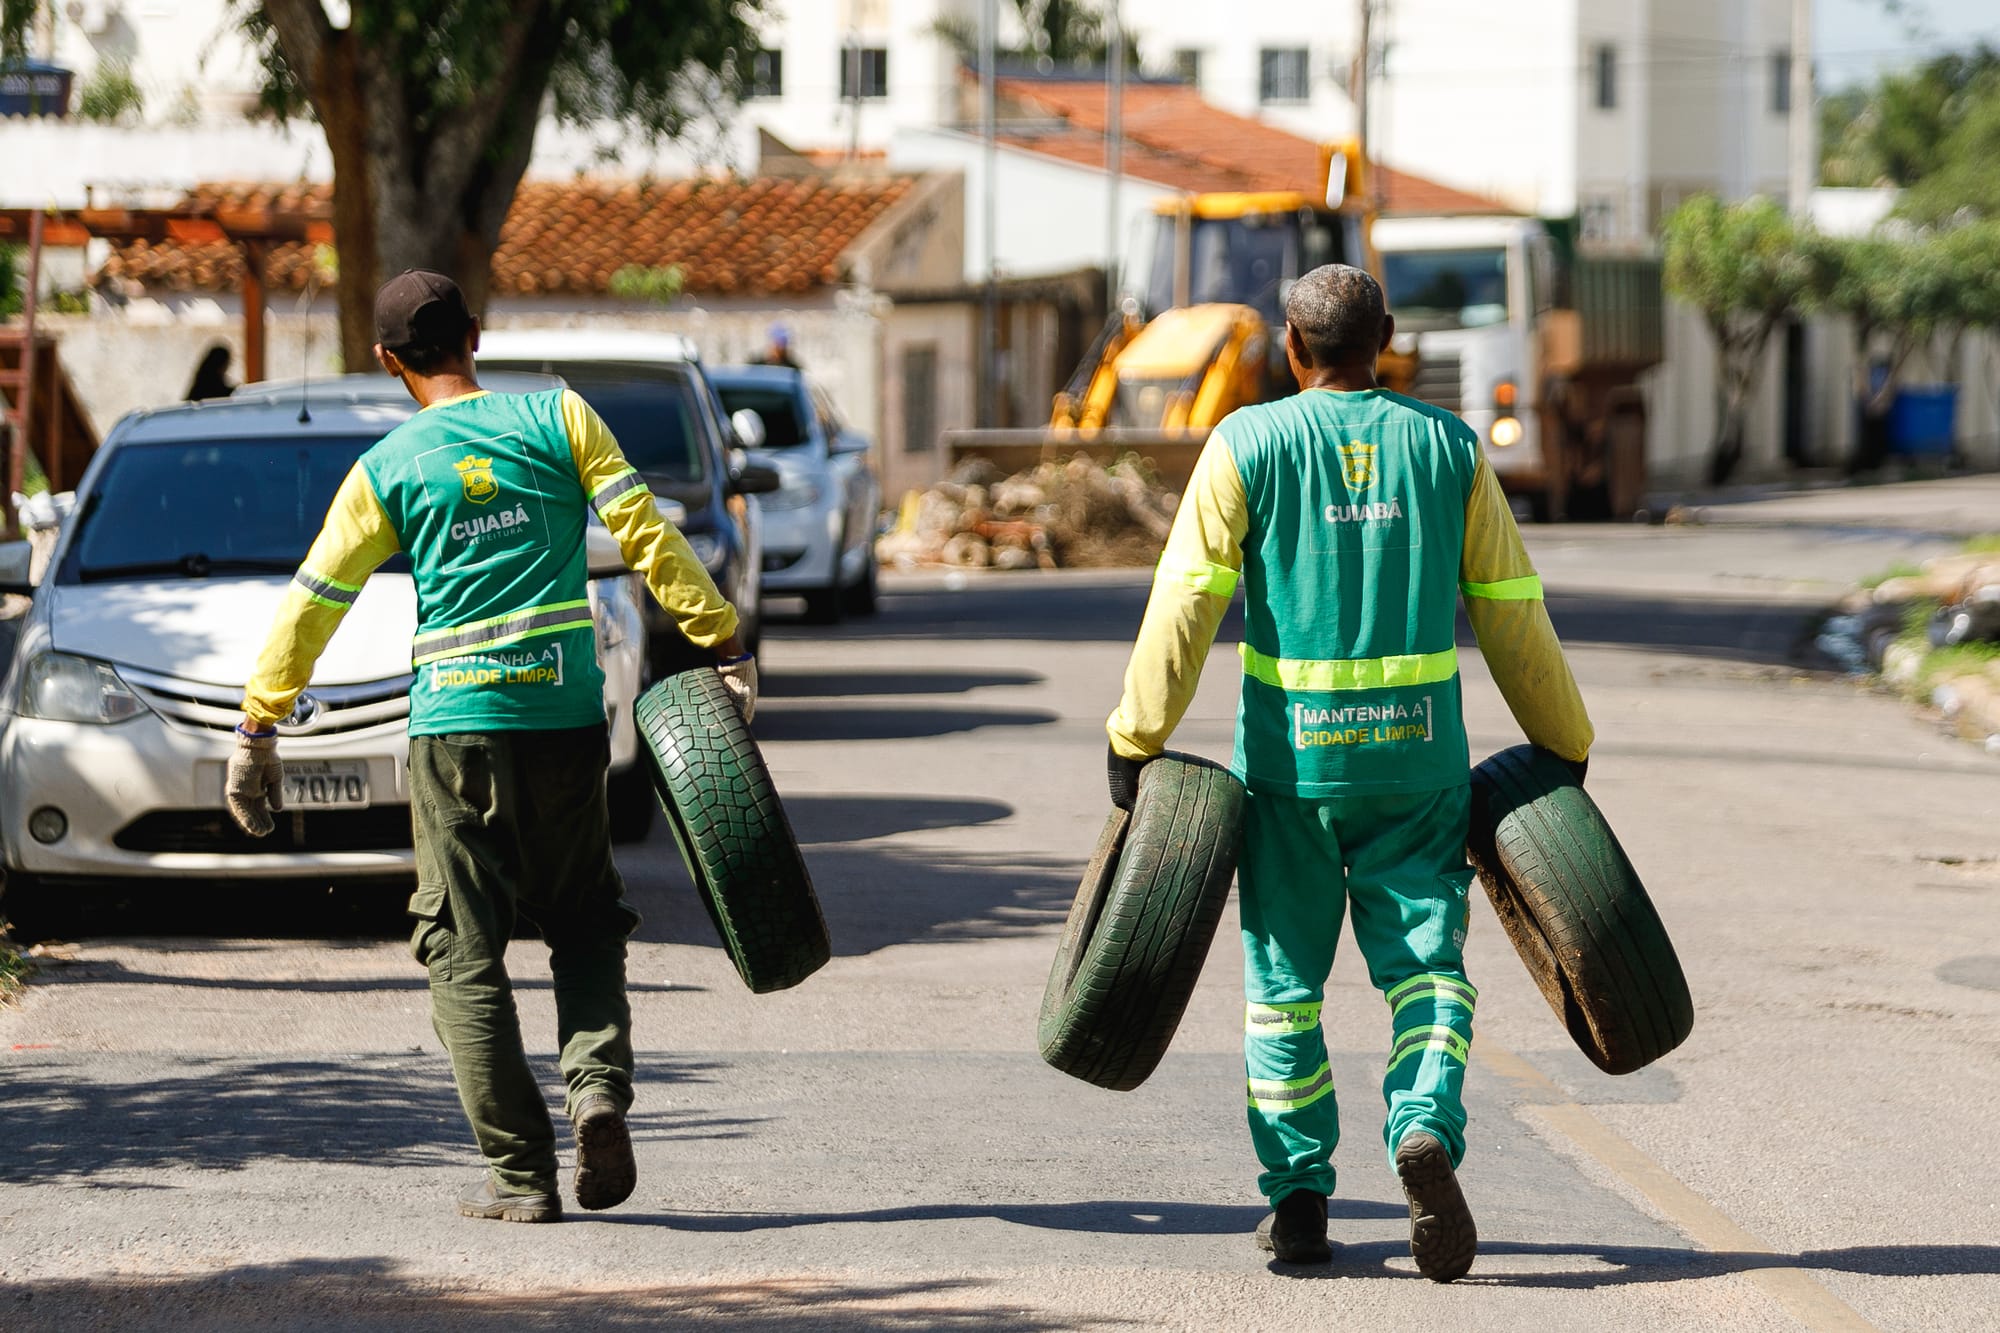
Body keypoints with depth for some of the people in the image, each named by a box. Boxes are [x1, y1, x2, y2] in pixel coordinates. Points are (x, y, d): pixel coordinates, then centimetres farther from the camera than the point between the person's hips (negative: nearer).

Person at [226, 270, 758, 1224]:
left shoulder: (387, 469, 2)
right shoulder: (557, 417, 4)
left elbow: (310, 607, 4)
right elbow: (647, 535, -4)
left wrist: (257, 731, 11)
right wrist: (723, 644, 0)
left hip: (455, 726, -1)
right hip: (566, 717, 1)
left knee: (465, 955, 5)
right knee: (585, 922, 17)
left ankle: (519, 1173, 0)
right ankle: (599, 1084, -9)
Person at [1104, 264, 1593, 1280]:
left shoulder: (1248, 445, -2)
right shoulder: (1448, 447, 4)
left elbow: (1186, 600, -7)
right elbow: (1513, 613, 7)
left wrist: (1137, 739, -4)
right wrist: (1563, 746, 15)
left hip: (1290, 758, -1)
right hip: (1419, 757, 1)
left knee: (1285, 977, 10)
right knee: (1424, 960, 5)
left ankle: (1299, 1198, 9)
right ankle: (1427, 1126, -22)